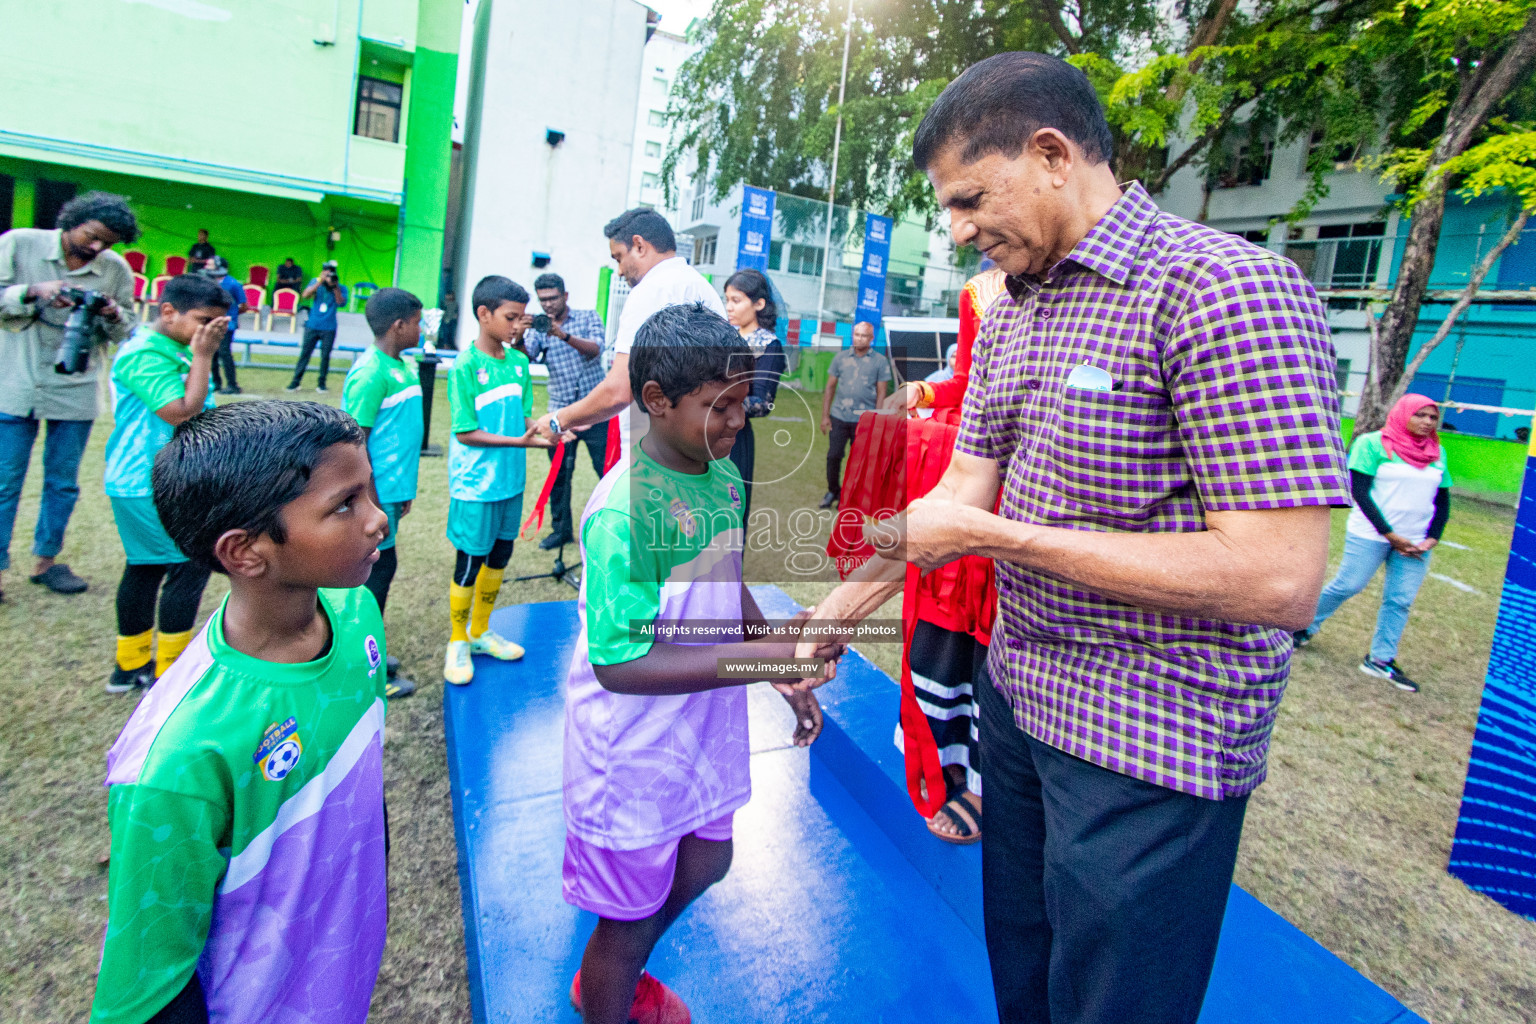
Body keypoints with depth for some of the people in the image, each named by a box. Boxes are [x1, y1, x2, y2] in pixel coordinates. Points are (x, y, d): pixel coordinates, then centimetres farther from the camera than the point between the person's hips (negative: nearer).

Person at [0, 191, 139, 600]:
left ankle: (46, 560, 25)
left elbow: (125, 332, 7)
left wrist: (113, 315, -14)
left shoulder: (117, 270, 3)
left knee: (63, 483, 10)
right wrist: (35, 292, -22)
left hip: (75, 393, 2)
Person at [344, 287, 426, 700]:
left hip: (392, 487, 9)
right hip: (375, 492, -9)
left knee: (376, 568, 17)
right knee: (380, 567, -1)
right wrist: (372, 503, -18)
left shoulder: (405, 366, 10)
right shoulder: (370, 373, -18)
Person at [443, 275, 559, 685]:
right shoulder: (465, 367, -15)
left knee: (499, 557, 17)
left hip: (511, 479, 7)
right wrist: (519, 441, -24)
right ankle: (457, 643, 24)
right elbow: (465, 433, -17)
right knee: (469, 563, 5)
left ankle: (480, 632, 36)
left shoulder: (518, 362, 4)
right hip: (475, 484, -6)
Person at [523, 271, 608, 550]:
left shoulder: (588, 317, 3)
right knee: (559, 474, 6)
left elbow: (595, 350, -15)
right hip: (561, 412, 2)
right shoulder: (538, 328, 7)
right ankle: (561, 530, 20)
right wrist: (517, 336, -30)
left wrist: (565, 335, -30)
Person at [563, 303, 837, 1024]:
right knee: (631, 909, 12)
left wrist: (786, 672, 5)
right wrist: (765, 653, -35)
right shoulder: (624, 510, -29)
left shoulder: (722, 475, -3)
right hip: (634, 748, -8)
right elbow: (619, 663, -32)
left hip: (702, 724, 9)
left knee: (704, 860, 27)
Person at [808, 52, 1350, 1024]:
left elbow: (1277, 581, -27)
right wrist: (836, 614, 4)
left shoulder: (1225, 288, -21)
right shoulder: (1011, 314, 6)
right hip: (1020, 692, 7)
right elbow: (959, 492, 8)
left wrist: (993, 535, -23)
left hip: (1149, 749, -7)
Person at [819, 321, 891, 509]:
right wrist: (825, 415, 4)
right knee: (833, 456, 3)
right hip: (839, 417, 2)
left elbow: (881, 393, 1)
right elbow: (830, 387, 9)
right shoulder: (841, 358, 6)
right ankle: (833, 491, 21)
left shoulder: (880, 361, 1)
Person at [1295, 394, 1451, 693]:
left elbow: (1443, 500, 14)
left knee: (1400, 601, 4)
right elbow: (1360, 491, -11)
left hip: (1415, 542, 5)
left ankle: (1380, 658, 14)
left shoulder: (1438, 453, 10)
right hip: (1370, 534, -5)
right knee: (1347, 586, -2)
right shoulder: (1373, 443, -6)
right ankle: (1305, 627, 20)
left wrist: (1432, 539, -1)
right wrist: (1390, 534, -14)